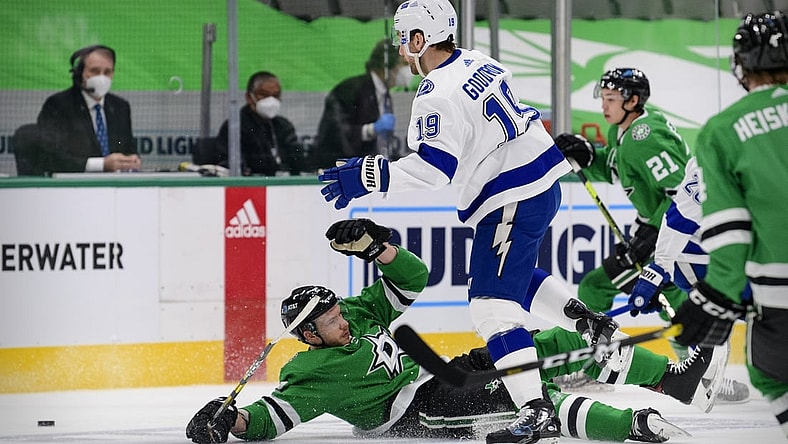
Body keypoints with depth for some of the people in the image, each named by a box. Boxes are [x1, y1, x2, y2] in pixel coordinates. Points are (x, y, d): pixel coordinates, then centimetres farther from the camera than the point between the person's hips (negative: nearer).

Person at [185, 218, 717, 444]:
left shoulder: (361, 314, 15)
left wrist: (373, 245, -3)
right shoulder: (311, 373, -7)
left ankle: (666, 378, 1)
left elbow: (412, 277, 14)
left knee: (552, 346, 0)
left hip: (445, 372, 10)